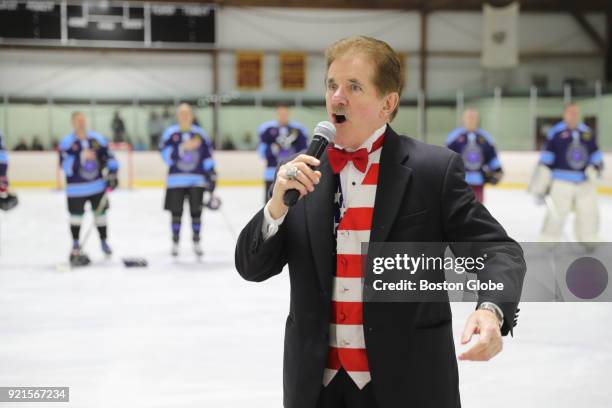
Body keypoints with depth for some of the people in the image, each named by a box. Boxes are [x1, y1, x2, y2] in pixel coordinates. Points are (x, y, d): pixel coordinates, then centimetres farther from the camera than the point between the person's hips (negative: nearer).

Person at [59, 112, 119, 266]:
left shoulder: (98, 139, 0)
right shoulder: (67, 142, -11)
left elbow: (109, 156, 6)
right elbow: (65, 165, -19)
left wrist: (112, 173, -3)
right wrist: (80, 157, -30)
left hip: (98, 185, 3)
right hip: (76, 188, -3)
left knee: (100, 213, 12)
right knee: (76, 215, 1)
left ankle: (104, 242, 28)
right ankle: (76, 245, 15)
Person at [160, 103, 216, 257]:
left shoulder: (200, 133, 6)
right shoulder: (170, 133, -1)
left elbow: (207, 156, 8)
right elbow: (166, 155, -10)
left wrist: (211, 175, 3)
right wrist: (183, 148, -21)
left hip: (196, 180, 1)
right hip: (176, 180, -1)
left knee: (196, 211, 2)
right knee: (176, 212, 2)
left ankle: (196, 242, 13)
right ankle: (175, 243, 15)